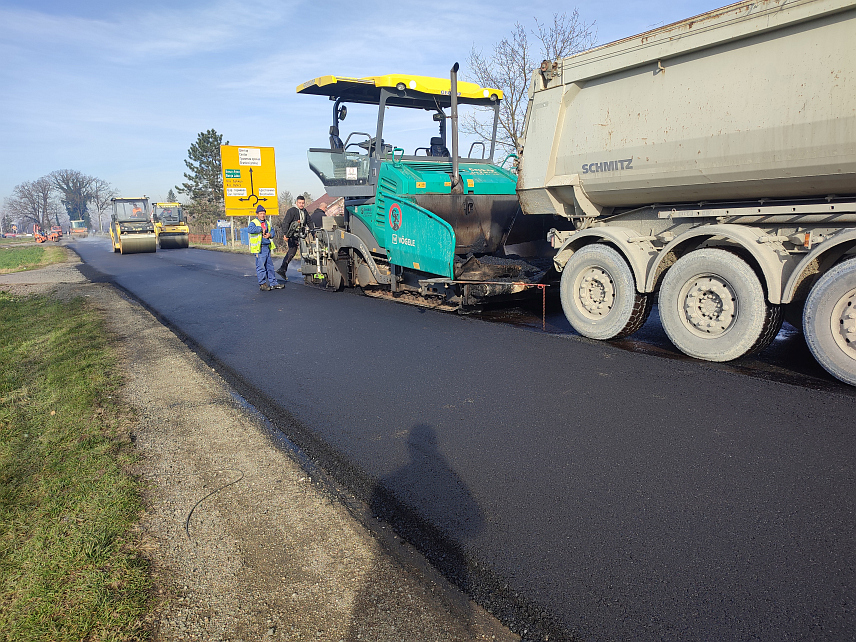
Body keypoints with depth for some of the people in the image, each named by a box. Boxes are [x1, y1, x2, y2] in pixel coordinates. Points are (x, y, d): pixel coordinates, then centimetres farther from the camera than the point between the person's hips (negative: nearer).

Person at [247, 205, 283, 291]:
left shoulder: (267, 223, 17)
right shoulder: (253, 222, -6)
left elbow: (272, 231, 19)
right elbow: (250, 229, -26)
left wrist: (270, 234, -4)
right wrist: (261, 229, -25)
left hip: (267, 247, 7)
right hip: (259, 248, -7)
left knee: (270, 266, 12)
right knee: (260, 267, -4)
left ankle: (273, 283, 19)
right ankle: (262, 284, 4)